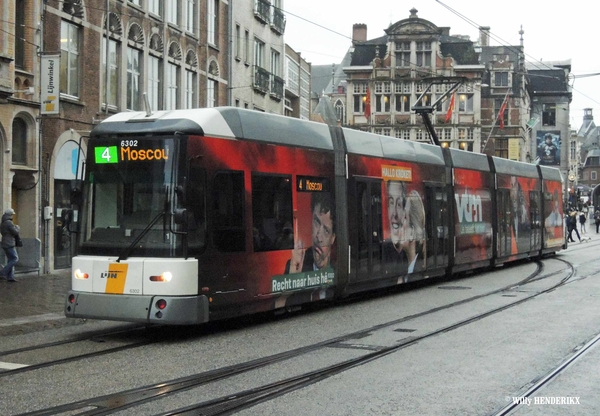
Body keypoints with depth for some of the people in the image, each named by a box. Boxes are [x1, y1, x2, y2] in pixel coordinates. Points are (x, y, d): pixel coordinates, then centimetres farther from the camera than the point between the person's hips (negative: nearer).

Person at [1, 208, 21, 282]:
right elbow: (15, 232, -17)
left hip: (5, 244, 10)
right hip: (9, 244, -10)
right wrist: (17, 227, 4)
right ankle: (4, 272, -8)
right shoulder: (9, 223, -16)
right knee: (15, 259, -7)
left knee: (10, 260, 8)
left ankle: (10, 277, 5)